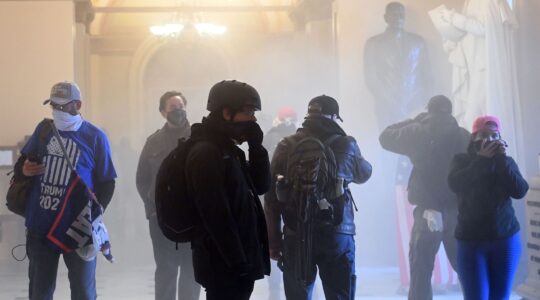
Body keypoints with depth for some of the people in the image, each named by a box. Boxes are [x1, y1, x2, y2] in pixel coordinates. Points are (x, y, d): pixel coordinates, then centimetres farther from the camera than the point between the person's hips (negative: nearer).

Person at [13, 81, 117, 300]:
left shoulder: (95, 137, -4)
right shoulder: (43, 129, 6)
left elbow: (107, 183, -3)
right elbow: (22, 162, 16)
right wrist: (23, 170, -8)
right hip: (40, 226, 3)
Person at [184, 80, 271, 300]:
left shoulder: (228, 150, 15)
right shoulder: (206, 153, -16)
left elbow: (260, 186, 15)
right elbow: (216, 215, -21)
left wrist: (256, 146, 4)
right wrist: (238, 261, -21)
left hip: (237, 261, 10)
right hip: (225, 265, -10)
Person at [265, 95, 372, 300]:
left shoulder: (287, 147, 2)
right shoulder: (345, 144, -1)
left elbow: (272, 197, 0)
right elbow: (364, 174, 20)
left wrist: (274, 241, 5)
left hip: (297, 236, 1)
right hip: (337, 235, -1)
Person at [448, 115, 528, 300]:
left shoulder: (507, 162, 7)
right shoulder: (462, 160, 2)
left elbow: (520, 191, -9)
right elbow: (454, 184, -18)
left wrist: (502, 160, -15)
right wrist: (481, 159, -19)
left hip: (506, 239, 2)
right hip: (471, 241, -2)